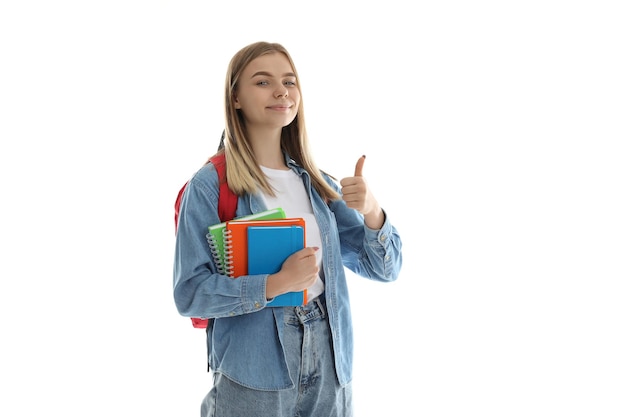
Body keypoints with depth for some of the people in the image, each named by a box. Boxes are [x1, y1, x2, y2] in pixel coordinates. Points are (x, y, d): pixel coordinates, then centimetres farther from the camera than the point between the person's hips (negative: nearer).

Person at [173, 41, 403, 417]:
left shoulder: (319, 184, 4)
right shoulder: (211, 185, -10)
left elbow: (385, 269, 3)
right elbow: (189, 293, -13)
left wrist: (372, 212, -15)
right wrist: (276, 283, -24)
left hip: (331, 371, 5)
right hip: (252, 377, -4)